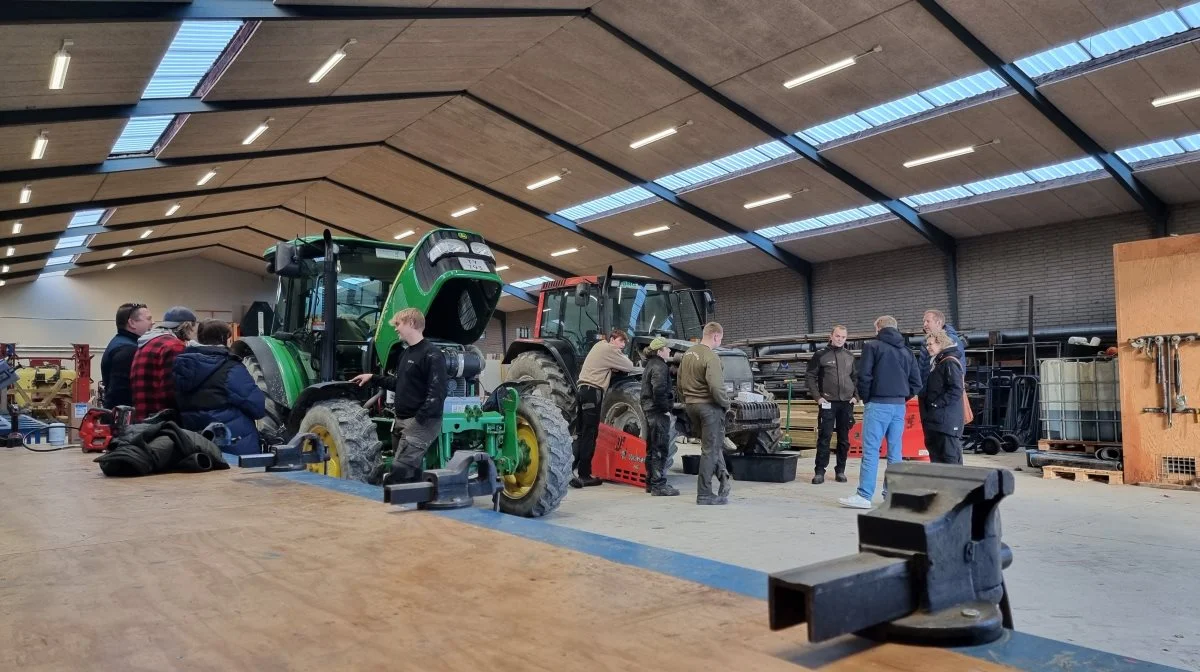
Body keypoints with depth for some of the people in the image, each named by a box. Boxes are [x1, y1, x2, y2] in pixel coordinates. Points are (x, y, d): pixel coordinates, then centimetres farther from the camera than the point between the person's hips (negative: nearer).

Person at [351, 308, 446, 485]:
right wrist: (373, 378, 20)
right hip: (402, 421, 10)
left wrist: (419, 420, -22)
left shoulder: (432, 354, -14)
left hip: (422, 422, -10)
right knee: (410, 473, 12)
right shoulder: (406, 354, 17)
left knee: (399, 472, -13)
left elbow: (437, 393, -20)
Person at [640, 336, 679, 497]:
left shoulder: (650, 365, 17)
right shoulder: (659, 367, -14)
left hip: (649, 411, 10)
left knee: (651, 448, 14)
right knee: (660, 449, -7)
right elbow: (659, 391, -24)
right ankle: (659, 485, -6)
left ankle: (651, 483, 21)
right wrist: (666, 409, -16)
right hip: (658, 412, -10)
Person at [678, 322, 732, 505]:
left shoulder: (688, 353, 9)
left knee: (714, 443, 22)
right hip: (709, 406, -8)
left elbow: (680, 382, 15)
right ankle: (704, 494, 5)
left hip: (691, 405, 8)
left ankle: (724, 477, 22)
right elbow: (716, 387, -25)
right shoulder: (710, 357, -19)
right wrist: (726, 404, -9)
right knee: (710, 449, 0)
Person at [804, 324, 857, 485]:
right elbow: (810, 376, -1)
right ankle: (819, 471, 0)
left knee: (844, 439, 8)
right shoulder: (821, 355, -1)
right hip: (828, 403, -3)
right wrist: (817, 396, -7)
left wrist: (855, 396, 7)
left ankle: (840, 470, 17)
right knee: (824, 438, -5)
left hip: (846, 403, 4)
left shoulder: (850, 356, 10)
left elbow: (856, 377, 19)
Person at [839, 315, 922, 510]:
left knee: (870, 450, -5)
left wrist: (865, 398, 3)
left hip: (878, 404, -6)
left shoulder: (872, 346, -3)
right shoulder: (906, 350, 14)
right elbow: (916, 384, 12)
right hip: (899, 406, 6)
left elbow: (864, 376, -10)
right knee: (895, 452, 8)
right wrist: (901, 398, 15)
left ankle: (864, 495, -6)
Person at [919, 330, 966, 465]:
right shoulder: (937, 362, 20)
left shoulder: (950, 363, -11)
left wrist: (936, 404, -17)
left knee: (950, 459, -8)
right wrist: (929, 406, 13)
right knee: (936, 457, 13)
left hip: (947, 420, -10)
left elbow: (956, 390, -21)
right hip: (936, 420, 10)